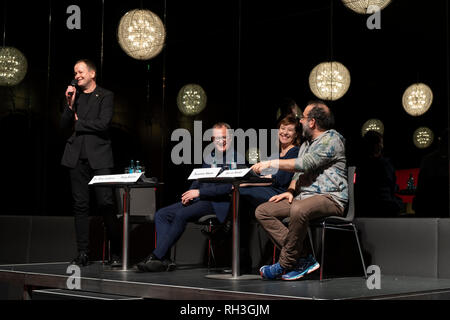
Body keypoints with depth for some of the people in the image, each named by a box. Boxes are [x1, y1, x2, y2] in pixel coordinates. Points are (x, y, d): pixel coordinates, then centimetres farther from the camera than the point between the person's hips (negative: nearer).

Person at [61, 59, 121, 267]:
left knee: (106, 204, -10)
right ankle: (83, 253, 9)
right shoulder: (74, 95, 17)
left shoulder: (105, 96, 3)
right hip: (77, 157, 4)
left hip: (98, 156, -4)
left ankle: (116, 253, -1)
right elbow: (64, 125, 10)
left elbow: (103, 124, -10)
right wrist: (70, 104, -4)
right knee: (80, 205, 4)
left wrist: (79, 123, 0)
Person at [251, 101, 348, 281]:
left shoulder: (331, 139, -7)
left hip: (330, 198, -9)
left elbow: (305, 164, -18)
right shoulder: (306, 143, 24)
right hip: (304, 197, 10)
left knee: (298, 210, -40)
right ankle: (302, 259, -18)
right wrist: (290, 191, 3)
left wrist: (271, 163, -13)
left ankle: (285, 264, -23)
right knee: (263, 211, -8)